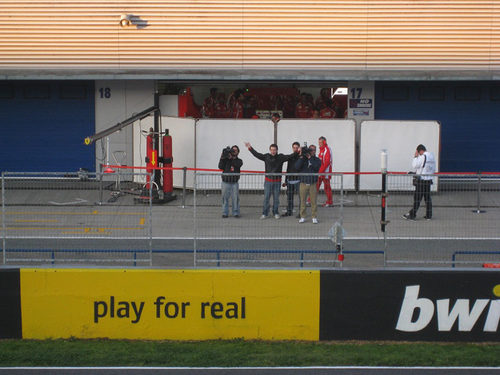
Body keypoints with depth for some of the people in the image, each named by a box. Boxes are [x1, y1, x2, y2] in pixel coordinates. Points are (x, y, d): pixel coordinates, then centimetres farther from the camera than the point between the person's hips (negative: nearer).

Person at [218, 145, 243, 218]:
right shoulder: (225, 159, 7)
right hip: (225, 182, 0)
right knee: (225, 198, 2)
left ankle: (236, 213, 5)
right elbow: (220, 167, -4)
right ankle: (225, 213, 9)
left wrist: (231, 158, -23)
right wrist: (222, 159, -16)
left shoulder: (239, 160, 8)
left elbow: (238, 164, -16)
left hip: (234, 183, 0)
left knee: (235, 198, -2)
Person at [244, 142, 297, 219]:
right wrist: (250, 148, 3)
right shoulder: (266, 156, 1)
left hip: (277, 181, 0)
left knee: (276, 198, 7)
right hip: (268, 180, 0)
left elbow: (290, 156, -6)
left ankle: (276, 213, 19)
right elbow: (257, 154, 6)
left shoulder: (281, 157, -1)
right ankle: (264, 213, 8)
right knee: (266, 197, 0)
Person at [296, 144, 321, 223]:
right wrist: (301, 157, -13)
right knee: (302, 201, 3)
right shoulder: (302, 159, 7)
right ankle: (302, 217, 11)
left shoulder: (317, 160, 6)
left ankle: (314, 217, 7)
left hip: (313, 184, -1)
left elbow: (317, 167, -15)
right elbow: (297, 167, -8)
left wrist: (310, 158, -14)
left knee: (313, 201, 0)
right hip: (303, 183, 1)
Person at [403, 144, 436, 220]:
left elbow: (414, 166, -12)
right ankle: (428, 215, 11)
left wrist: (415, 157, -5)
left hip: (421, 179, -7)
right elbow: (434, 170, 17)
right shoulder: (432, 156, 10)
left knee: (417, 198, -4)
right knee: (428, 198, 10)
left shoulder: (423, 157, -15)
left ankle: (412, 215, -1)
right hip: (429, 179, 7)